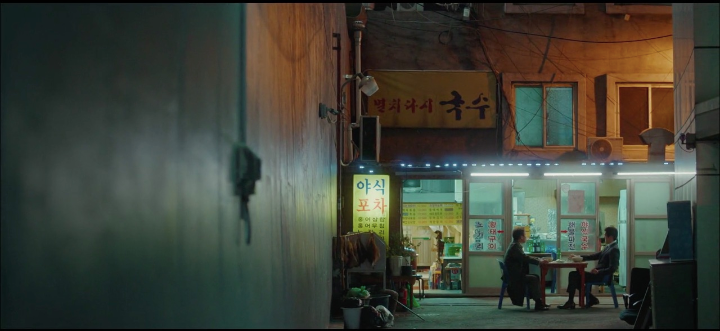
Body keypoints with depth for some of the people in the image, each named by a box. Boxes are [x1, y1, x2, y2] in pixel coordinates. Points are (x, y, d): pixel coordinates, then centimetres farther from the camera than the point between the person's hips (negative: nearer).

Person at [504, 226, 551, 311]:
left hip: (515, 275, 10)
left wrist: (539, 259, 7)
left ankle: (539, 301, 4)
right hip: (514, 277, -10)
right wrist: (539, 261, -16)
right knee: (534, 279, -19)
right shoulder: (515, 247, -17)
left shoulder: (515, 246, 14)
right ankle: (538, 304, -17)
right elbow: (525, 258, -23)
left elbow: (525, 258, 19)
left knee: (536, 277, 7)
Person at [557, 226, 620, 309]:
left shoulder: (614, 250, -15)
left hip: (601, 276, -10)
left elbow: (612, 268, -22)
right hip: (598, 273, 10)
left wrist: (598, 272, -29)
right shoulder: (608, 247, 15)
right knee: (574, 275, 10)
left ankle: (570, 302, -3)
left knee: (573, 275, -11)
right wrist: (579, 257, 14)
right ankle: (592, 299, 11)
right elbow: (595, 256, 21)